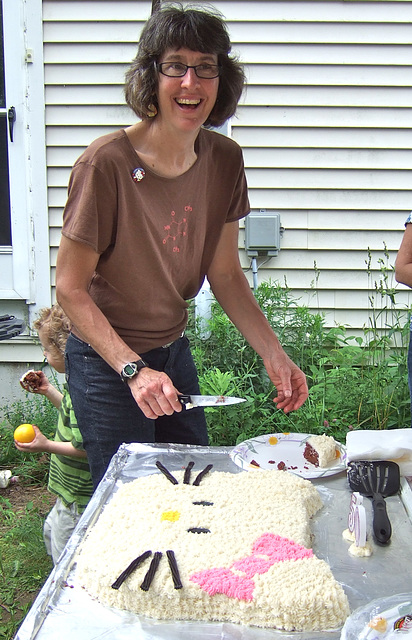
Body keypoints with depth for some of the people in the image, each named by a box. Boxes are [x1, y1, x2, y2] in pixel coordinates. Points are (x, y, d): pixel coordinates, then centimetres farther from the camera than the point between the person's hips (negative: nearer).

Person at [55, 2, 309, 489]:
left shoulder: (224, 159, -5)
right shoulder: (107, 162, -23)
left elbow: (224, 274, 3)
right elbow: (70, 288, -17)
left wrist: (273, 354, -5)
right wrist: (133, 370, -25)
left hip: (174, 350, 6)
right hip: (106, 361, -6)